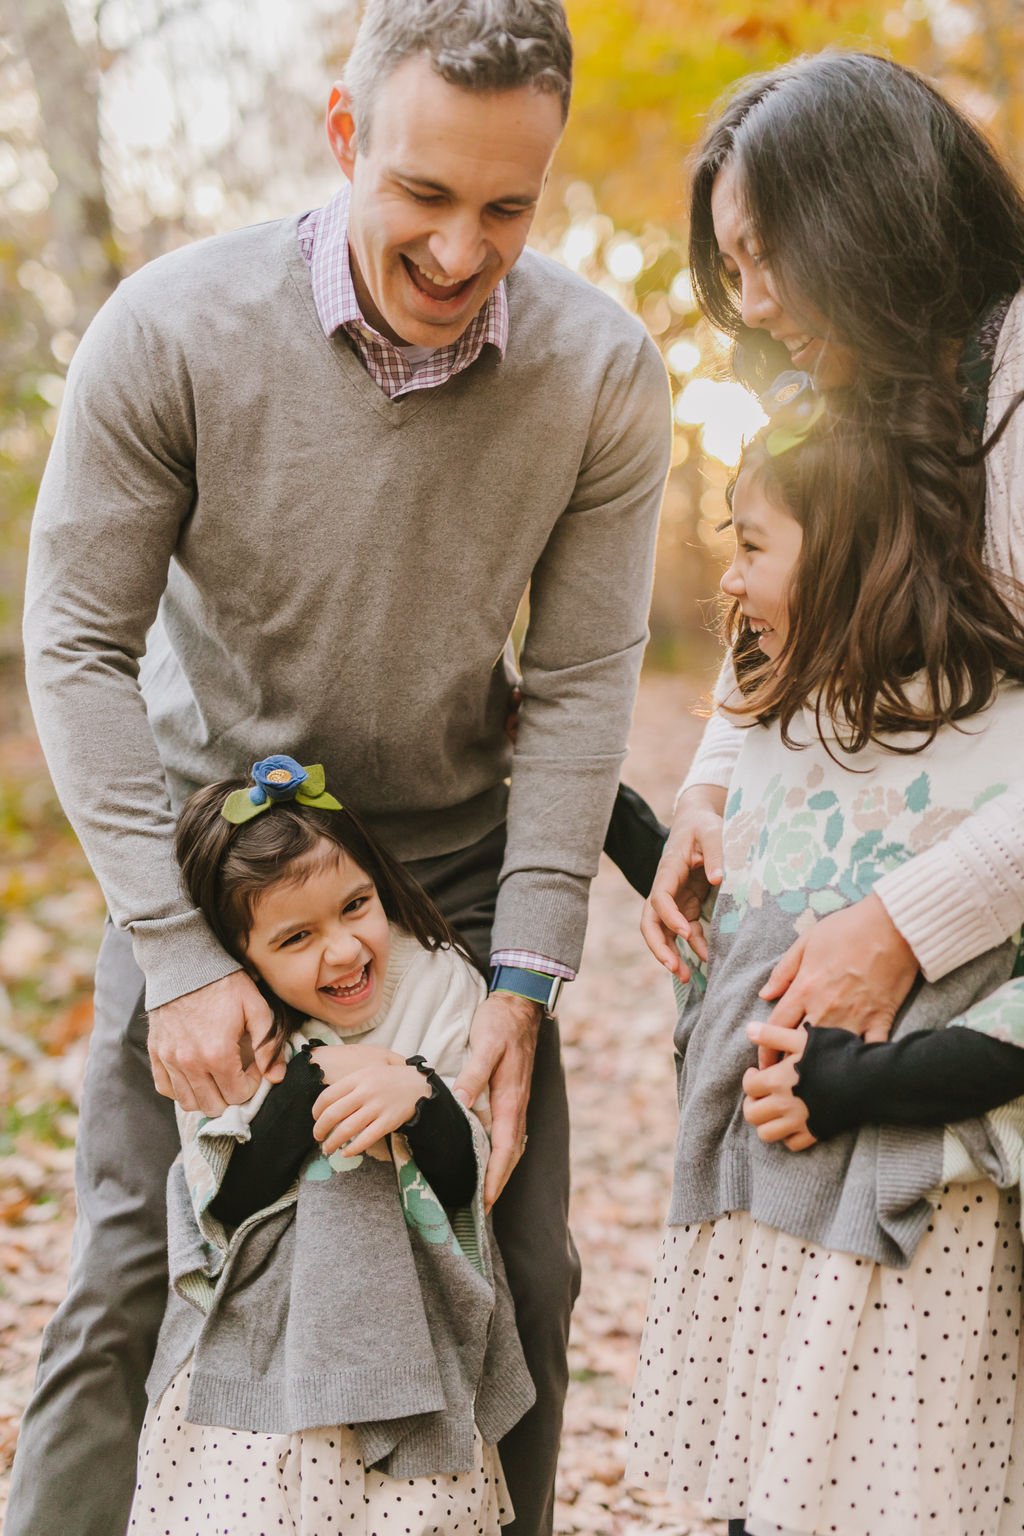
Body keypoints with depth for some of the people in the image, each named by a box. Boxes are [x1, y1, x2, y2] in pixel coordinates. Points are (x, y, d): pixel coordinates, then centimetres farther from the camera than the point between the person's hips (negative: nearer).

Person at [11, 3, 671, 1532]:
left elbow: (582, 688, -10)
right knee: (133, 1275, -4)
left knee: (516, 1278, 4)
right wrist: (178, 954, -19)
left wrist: (523, 980, -15)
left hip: (460, 859, 2)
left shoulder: (604, 372, -15)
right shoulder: (172, 330, -20)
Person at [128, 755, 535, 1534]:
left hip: (411, 1347, 1)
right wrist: (313, 1079, -22)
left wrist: (419, 1094, -24)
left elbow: (467, 1185, -5)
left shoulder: (440, 989, -2)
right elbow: (228, 1206, -13)